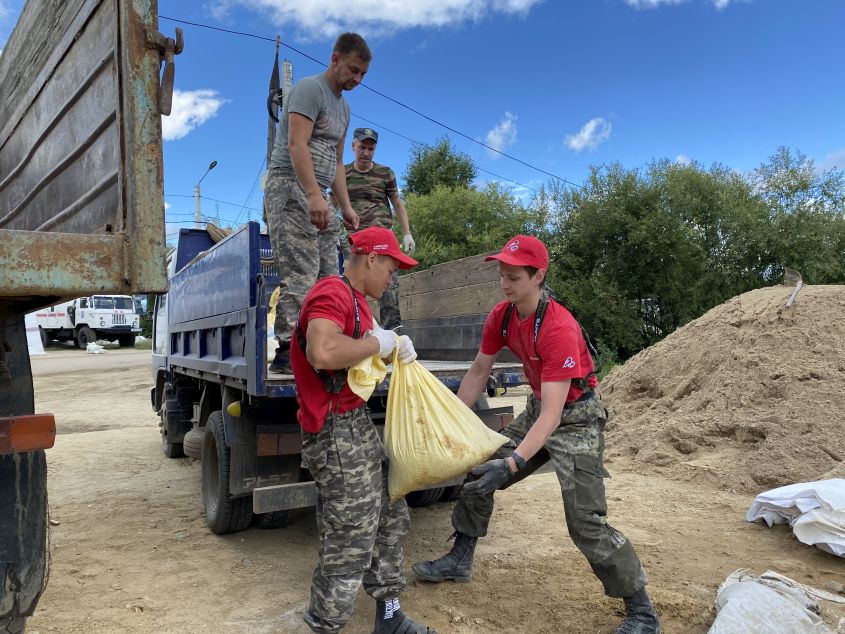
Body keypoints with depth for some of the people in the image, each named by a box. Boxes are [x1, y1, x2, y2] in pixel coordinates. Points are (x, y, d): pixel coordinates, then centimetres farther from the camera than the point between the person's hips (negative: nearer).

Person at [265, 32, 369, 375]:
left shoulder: (343, 106, 25)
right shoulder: (310, 89, -4)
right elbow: (297, 145, -17)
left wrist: (345, 206, 18)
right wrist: (314, 195, -27)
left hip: (315, 197, 9)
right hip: (290, 187, -9)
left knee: (327, 277, 2)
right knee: (301, 275, -18)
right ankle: (288, 350, -18)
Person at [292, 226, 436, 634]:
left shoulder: (356, 299, 18)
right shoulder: (331, 292, -17)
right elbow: (322, 353, -34)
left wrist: (395, 346, 7)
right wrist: (376, 344, -20)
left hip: (360, 423, 11)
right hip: (336, 432, -11)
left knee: (390, 519, 18)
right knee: (350, 544, -2)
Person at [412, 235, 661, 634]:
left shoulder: (559, 329, -31)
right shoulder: (501, 316, -8)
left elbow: (552, 415, -34)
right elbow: (478, 372, 3)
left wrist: (513, 463, -43)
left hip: (576, 418, -8)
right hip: (537, 410, 8)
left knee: (585, 522, -12)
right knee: (478, 470, 9)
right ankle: (459, 561, 27)